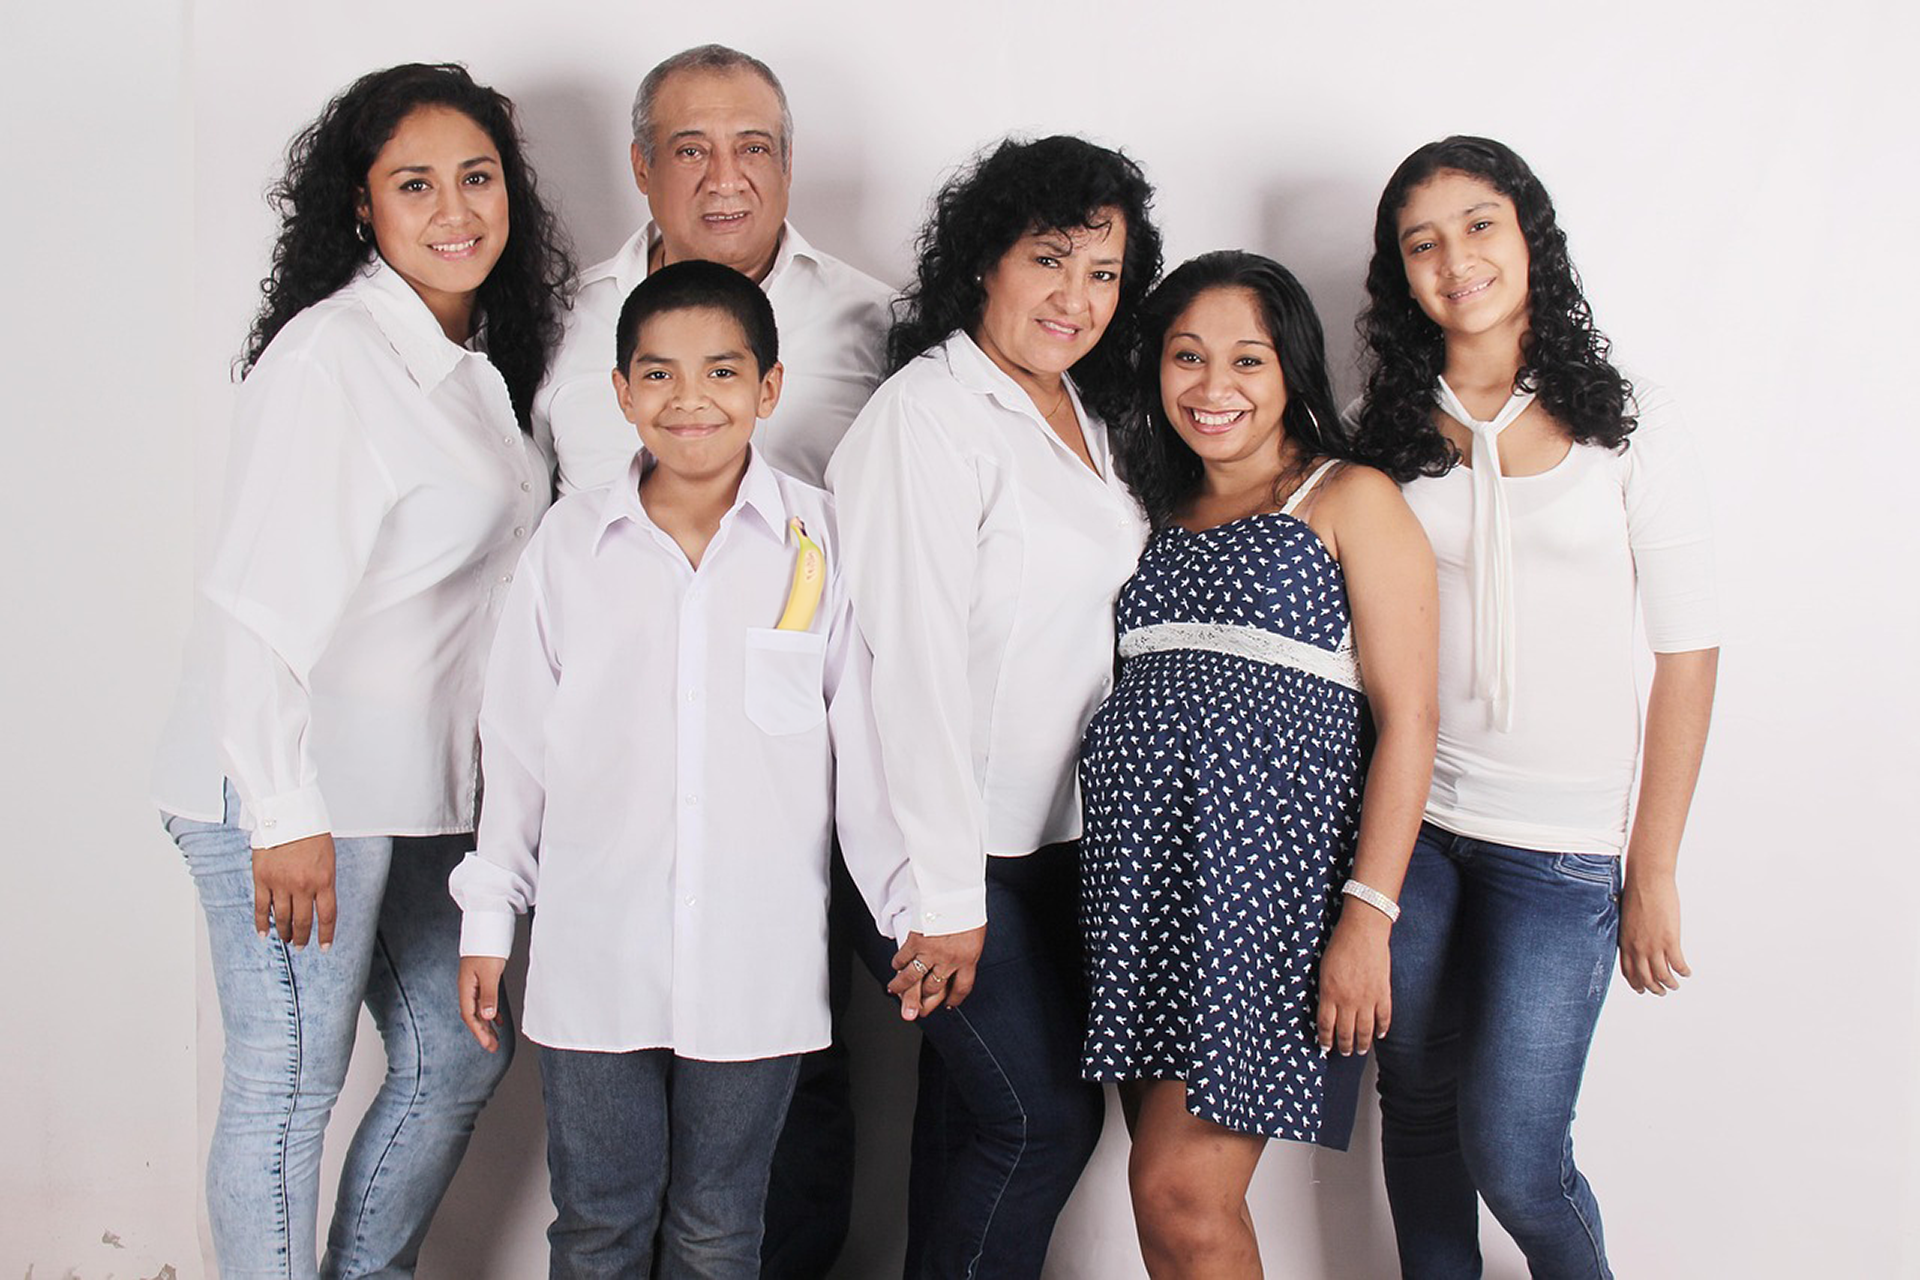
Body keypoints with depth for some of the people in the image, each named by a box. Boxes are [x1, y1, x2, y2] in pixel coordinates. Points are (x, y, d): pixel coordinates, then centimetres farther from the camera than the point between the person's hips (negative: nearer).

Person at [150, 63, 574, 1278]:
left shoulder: (477, 363, 12)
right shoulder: (329, 356, -14)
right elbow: (258, 600, -18)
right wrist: (284, 815, -19)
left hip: (419, 789, 9)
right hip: (297, 788, -9)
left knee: (457, 1057, 15)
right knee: (289, 1087, 1)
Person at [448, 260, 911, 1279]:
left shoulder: (819, 539, -4)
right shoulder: (569, 542, 1)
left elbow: (865, 738, 1)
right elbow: (517, 741, 8)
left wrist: (913, 907, 2)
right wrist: (488, 920, 10)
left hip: (756, 963, -1)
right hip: (593, 957, 1)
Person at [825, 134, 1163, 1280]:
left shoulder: (1085, 416, 11)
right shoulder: (927, 414, -15)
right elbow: (914, 660, -19)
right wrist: (944, 893, -19)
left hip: (1053, 831, 8)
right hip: (950, 843, -8)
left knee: (974, 1105, 14)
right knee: (1046, 1115, -3)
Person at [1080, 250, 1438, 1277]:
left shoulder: (1350, 501, 1)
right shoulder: (1162, 515, 19)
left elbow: (1406, 718, -6)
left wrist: (1368, 914, -15)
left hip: (1266, 865, -6)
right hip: (1142, 874, 6)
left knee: (1180, 1194, -9)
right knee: (1163, 1183, 8)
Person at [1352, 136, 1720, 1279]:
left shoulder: (1623, 426, -2)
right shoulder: (1392, 434, 5)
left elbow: (1689, 654, -3)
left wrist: (1653, 874, -5)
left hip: (1563, 838, -3)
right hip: (1408, 818, 3)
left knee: (1511, 1154, -3)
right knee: (1419, 1110, 11)